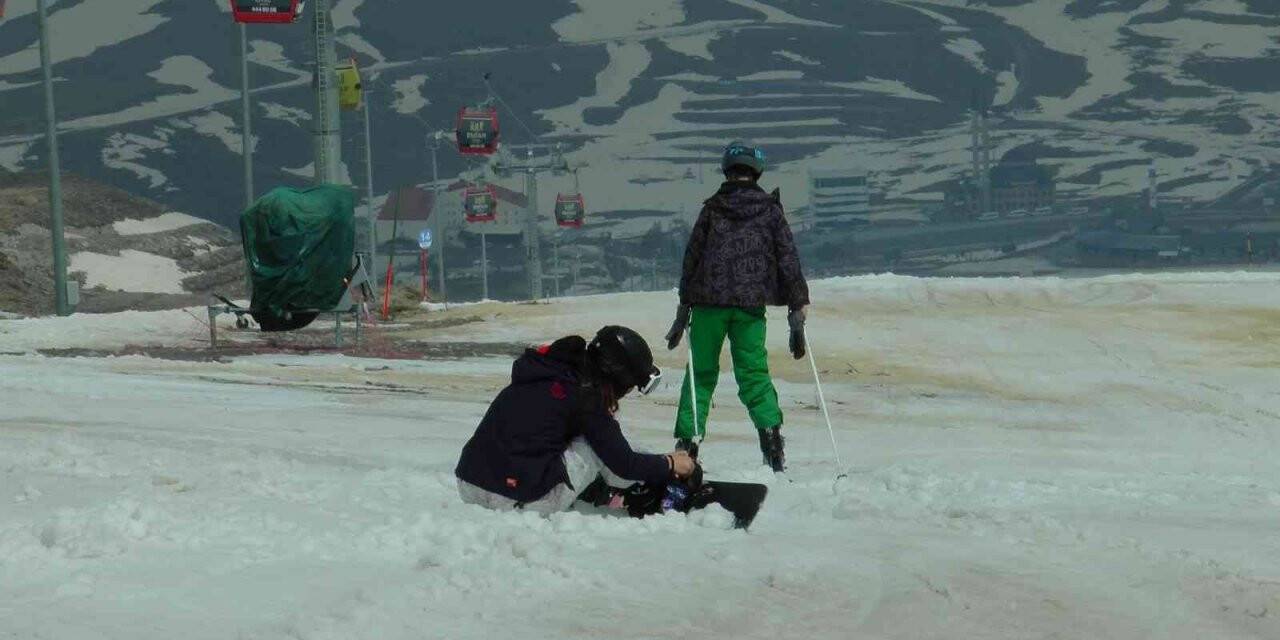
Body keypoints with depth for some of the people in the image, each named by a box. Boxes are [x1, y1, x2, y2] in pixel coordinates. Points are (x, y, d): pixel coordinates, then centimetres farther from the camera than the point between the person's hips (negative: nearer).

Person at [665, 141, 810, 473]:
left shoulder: (712, 209, 5)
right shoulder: (770, 210, 6)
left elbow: (692, 260, 7)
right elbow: (789, 261, 4)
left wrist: (683, 312, 13)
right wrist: (798, 313, 6)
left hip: (709, 301, 0)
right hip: (751, 306, 0)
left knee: (701, 373, 8)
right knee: (754, 373, 7)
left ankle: (687, 441, 1)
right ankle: (770, 431, -13)